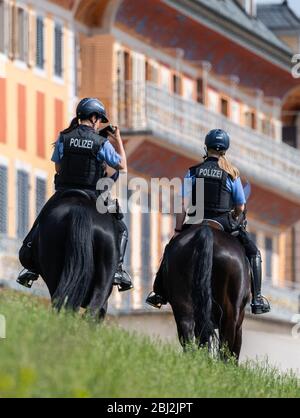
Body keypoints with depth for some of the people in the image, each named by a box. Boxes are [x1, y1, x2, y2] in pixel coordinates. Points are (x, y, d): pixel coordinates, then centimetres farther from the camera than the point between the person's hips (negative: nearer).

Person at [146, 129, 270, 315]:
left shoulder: (193, 172, 1)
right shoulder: (231, 174, -1)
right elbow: (240, 207, 1)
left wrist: (178, 230, -1)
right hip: (224, 222, -2)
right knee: (253, 252, 14)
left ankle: (159, 293, 22)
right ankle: (257, 298, 3)